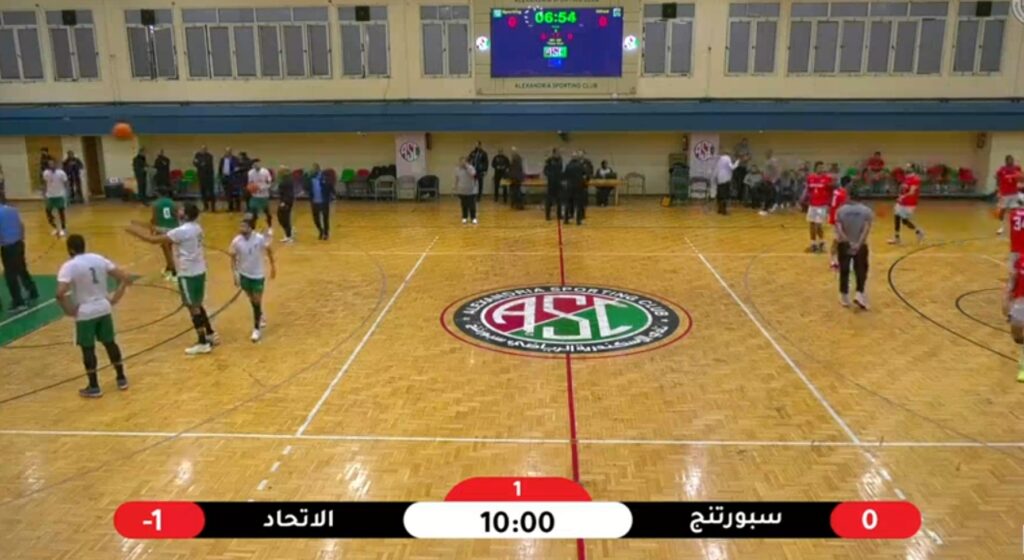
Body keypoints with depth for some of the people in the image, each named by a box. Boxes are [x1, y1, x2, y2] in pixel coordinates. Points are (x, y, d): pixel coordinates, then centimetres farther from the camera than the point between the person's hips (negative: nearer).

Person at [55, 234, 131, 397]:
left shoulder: (68, 267, -12)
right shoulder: (99, 259, 3)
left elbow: (60, 293, -25)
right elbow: (125, 278, 2)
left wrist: (70, 310, -10)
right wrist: (114, 299, 6)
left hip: (85, 313, -4)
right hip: (104, 309, 5)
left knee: (88, 349, 8)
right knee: (110, 343, 17)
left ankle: (94, 387, 14)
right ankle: (122, 379, 25)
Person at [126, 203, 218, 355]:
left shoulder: (182, 231, -20)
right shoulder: (196, 228, 7)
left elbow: (154, 240, -17)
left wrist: (135, 231, -6)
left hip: (189, 274, -9)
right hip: (199, 271, 9)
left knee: (193, 308, 1)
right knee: (197, 305, 21)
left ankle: (203, 343, 6)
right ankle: (211, 334, 30)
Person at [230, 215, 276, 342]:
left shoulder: (260, 239, -19)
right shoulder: (236, 241, -15)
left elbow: (269, 250, 0)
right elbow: (233, 258, -4)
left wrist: (273, 265, 7)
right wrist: (235, 274, -12)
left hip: (258, 275, -2)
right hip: (244, 275, 3)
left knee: (257, 302, 0)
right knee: (252, 301, 18)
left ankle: (257, 329, 9)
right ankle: (261, 317, 44)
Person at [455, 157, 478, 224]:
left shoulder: (470, 167, -11)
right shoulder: (457, 169, 0)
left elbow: (473, 175, -29)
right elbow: (457, 179, 10)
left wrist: (467, 166, -28)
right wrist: (456, 188, 13)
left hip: (471, 190, -3)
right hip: (462, 190, 3)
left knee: (472, 205, -1)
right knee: (464, 205, 10)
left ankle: (473, 218, 9)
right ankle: (464, 217, 21)